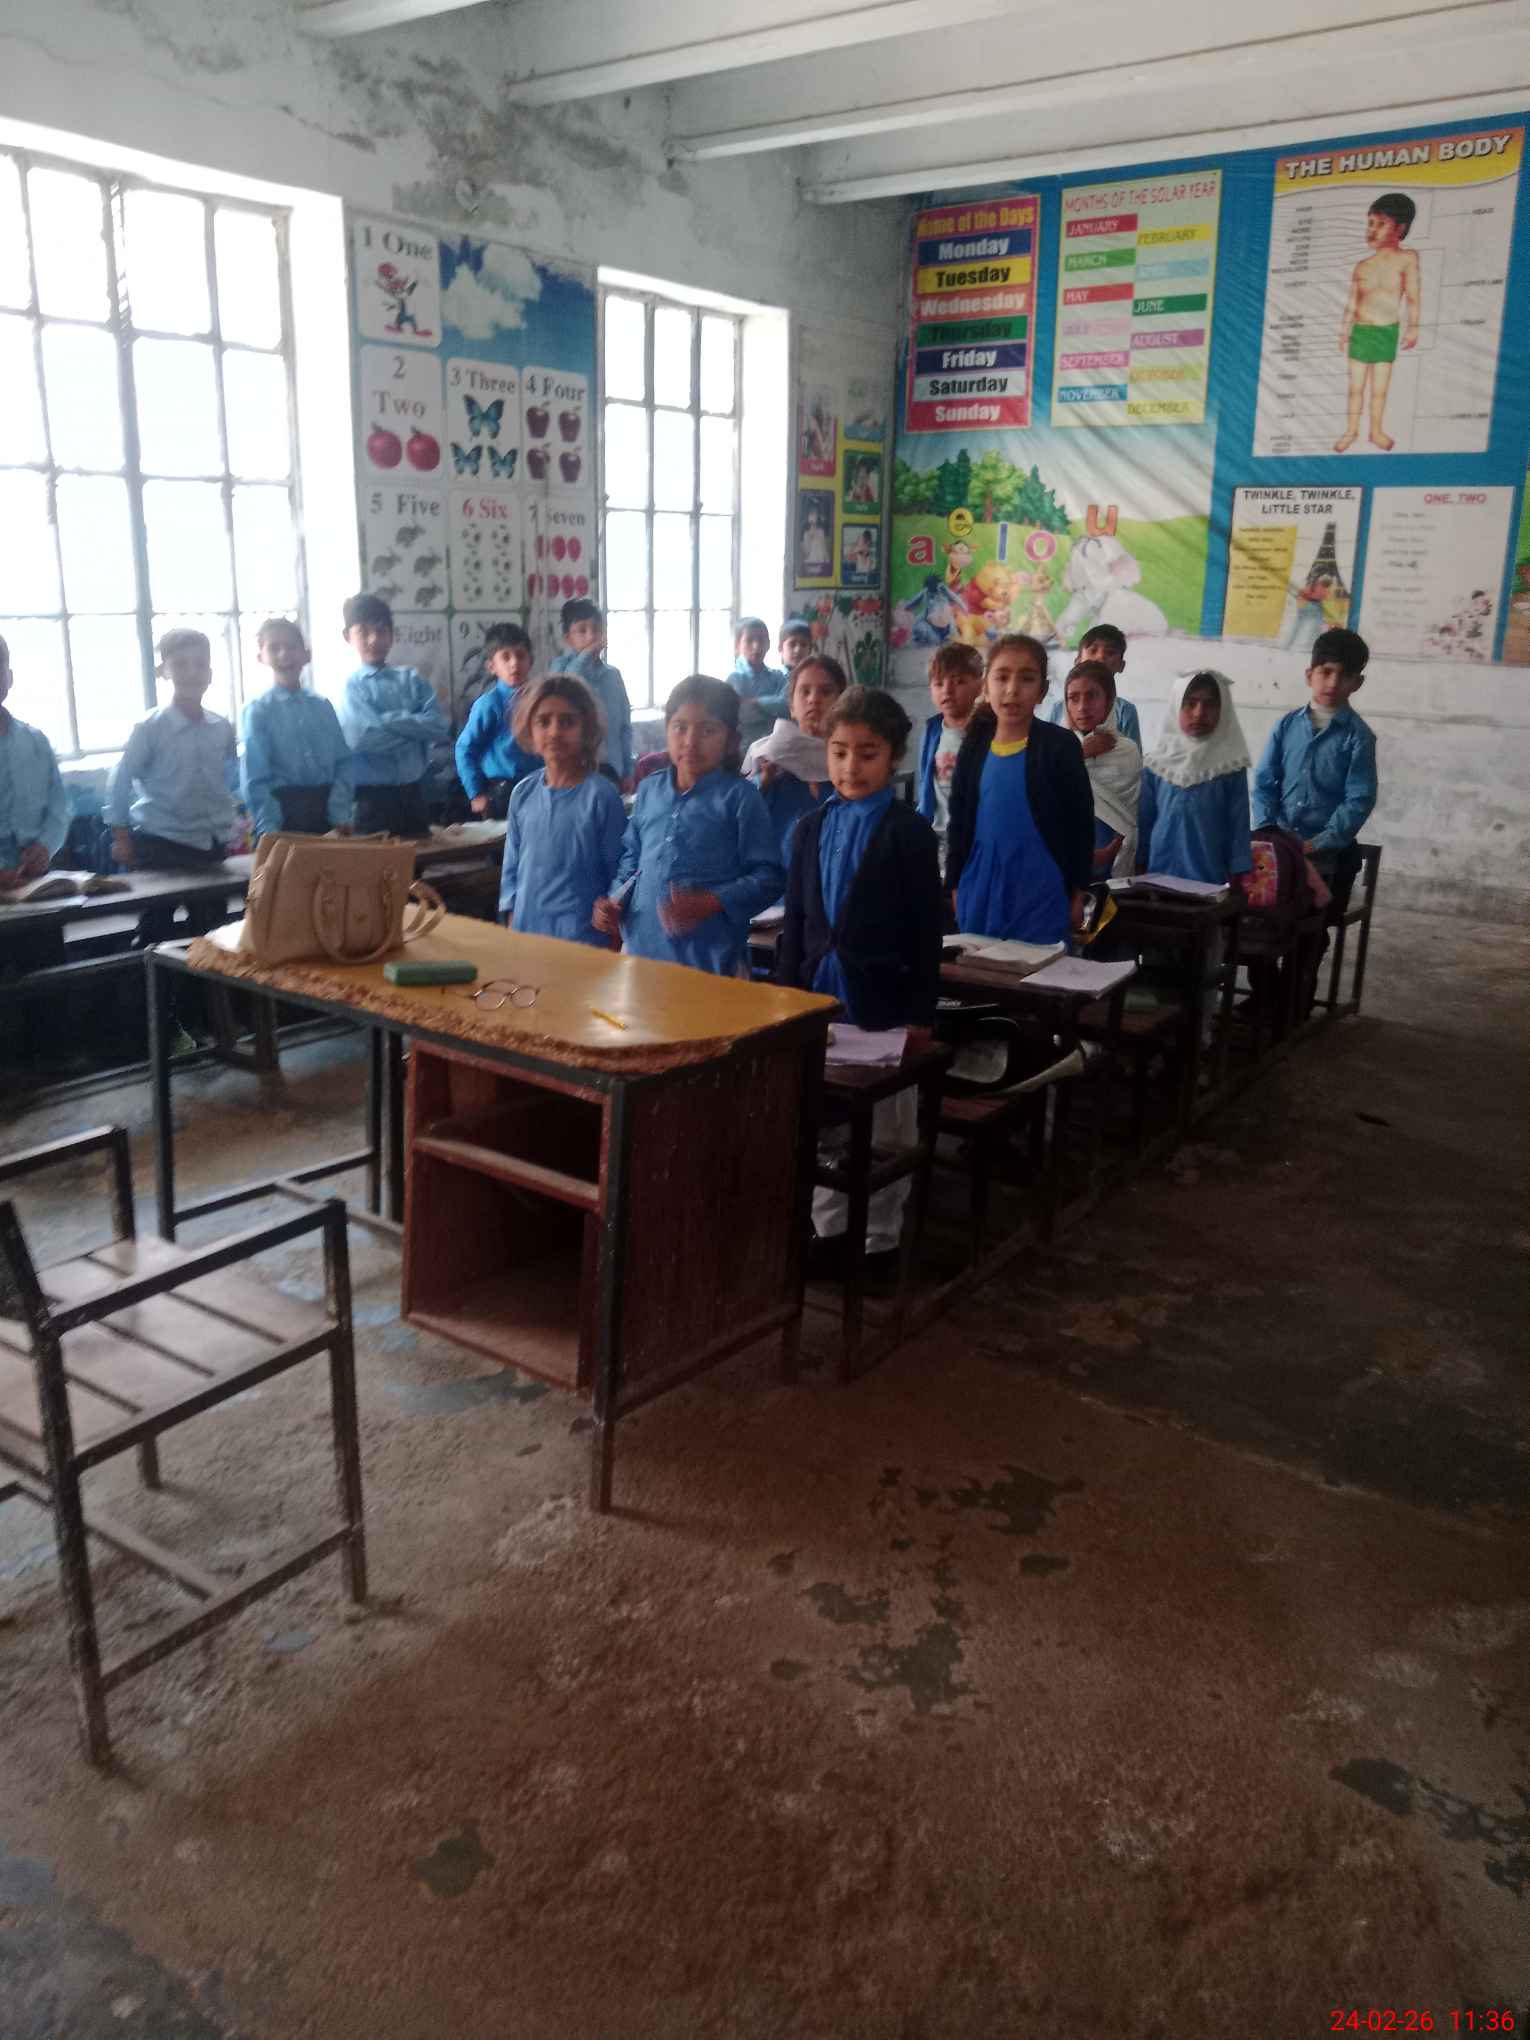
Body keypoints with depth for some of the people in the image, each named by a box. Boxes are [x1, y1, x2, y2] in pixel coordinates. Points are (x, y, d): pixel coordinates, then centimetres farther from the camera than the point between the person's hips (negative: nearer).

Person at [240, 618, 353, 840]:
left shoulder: (322, 706, 9)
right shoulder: (258, 709, 0)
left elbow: (343, 762, 5)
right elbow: (254, 779, -4)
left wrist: (341, 816, -6)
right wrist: (269, 830, -12)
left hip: (326, 807, 3)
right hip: (283, 810, -3)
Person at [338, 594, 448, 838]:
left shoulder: (412, 679, 7)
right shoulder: (352, 685, -3)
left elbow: (440, 728, -6)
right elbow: (362, 738, -18)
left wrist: (390, 720, -13)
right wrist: (415, 729, -9)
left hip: (413, 792, 4)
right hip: (372, 796, -3)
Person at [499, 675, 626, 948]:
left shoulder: (601, 795, -10)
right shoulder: (522, 792, 4)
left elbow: (619, 874, -6)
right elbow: (511, 867, 12)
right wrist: (511, 925, 9)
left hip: (583, 938, -5)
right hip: (526, 932, 5)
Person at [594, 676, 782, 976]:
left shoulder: (739, 797, -5)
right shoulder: (649, 790, 10)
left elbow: (768, 877, -8)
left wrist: (712, 903, -20)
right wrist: (616, 901, 3)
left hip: (711, 959, -4)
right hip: (641, 948, 5)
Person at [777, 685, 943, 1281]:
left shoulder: (909, 832, -8)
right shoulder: (812, 828, 6)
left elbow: (927, 928, -8)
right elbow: (795, 919, 9)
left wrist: (921, 1014, -11)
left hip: (882, 1003, -5)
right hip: (819, 997, 5)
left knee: (886, 1130, 8)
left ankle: (881, 1241, 21)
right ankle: (828, 1227, 29)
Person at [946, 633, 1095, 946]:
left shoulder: (1060, 745, -6)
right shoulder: (974, 747, 5)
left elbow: (1081, 822, -2)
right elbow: (959, 823, 12)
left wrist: (1078, 892, -2)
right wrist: (955, 885, 11)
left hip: (1040, 890, -4)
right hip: (981, 889, 4)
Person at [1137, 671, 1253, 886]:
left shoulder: (1230, 767, -2)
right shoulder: (1156, 764, 3)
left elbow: (1238, 828, -1)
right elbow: (1143, 823, 8)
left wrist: (1236, 884, -4)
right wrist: (1139, 875, 7)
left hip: (1212, 881, -1)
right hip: (1159, 877, 2)